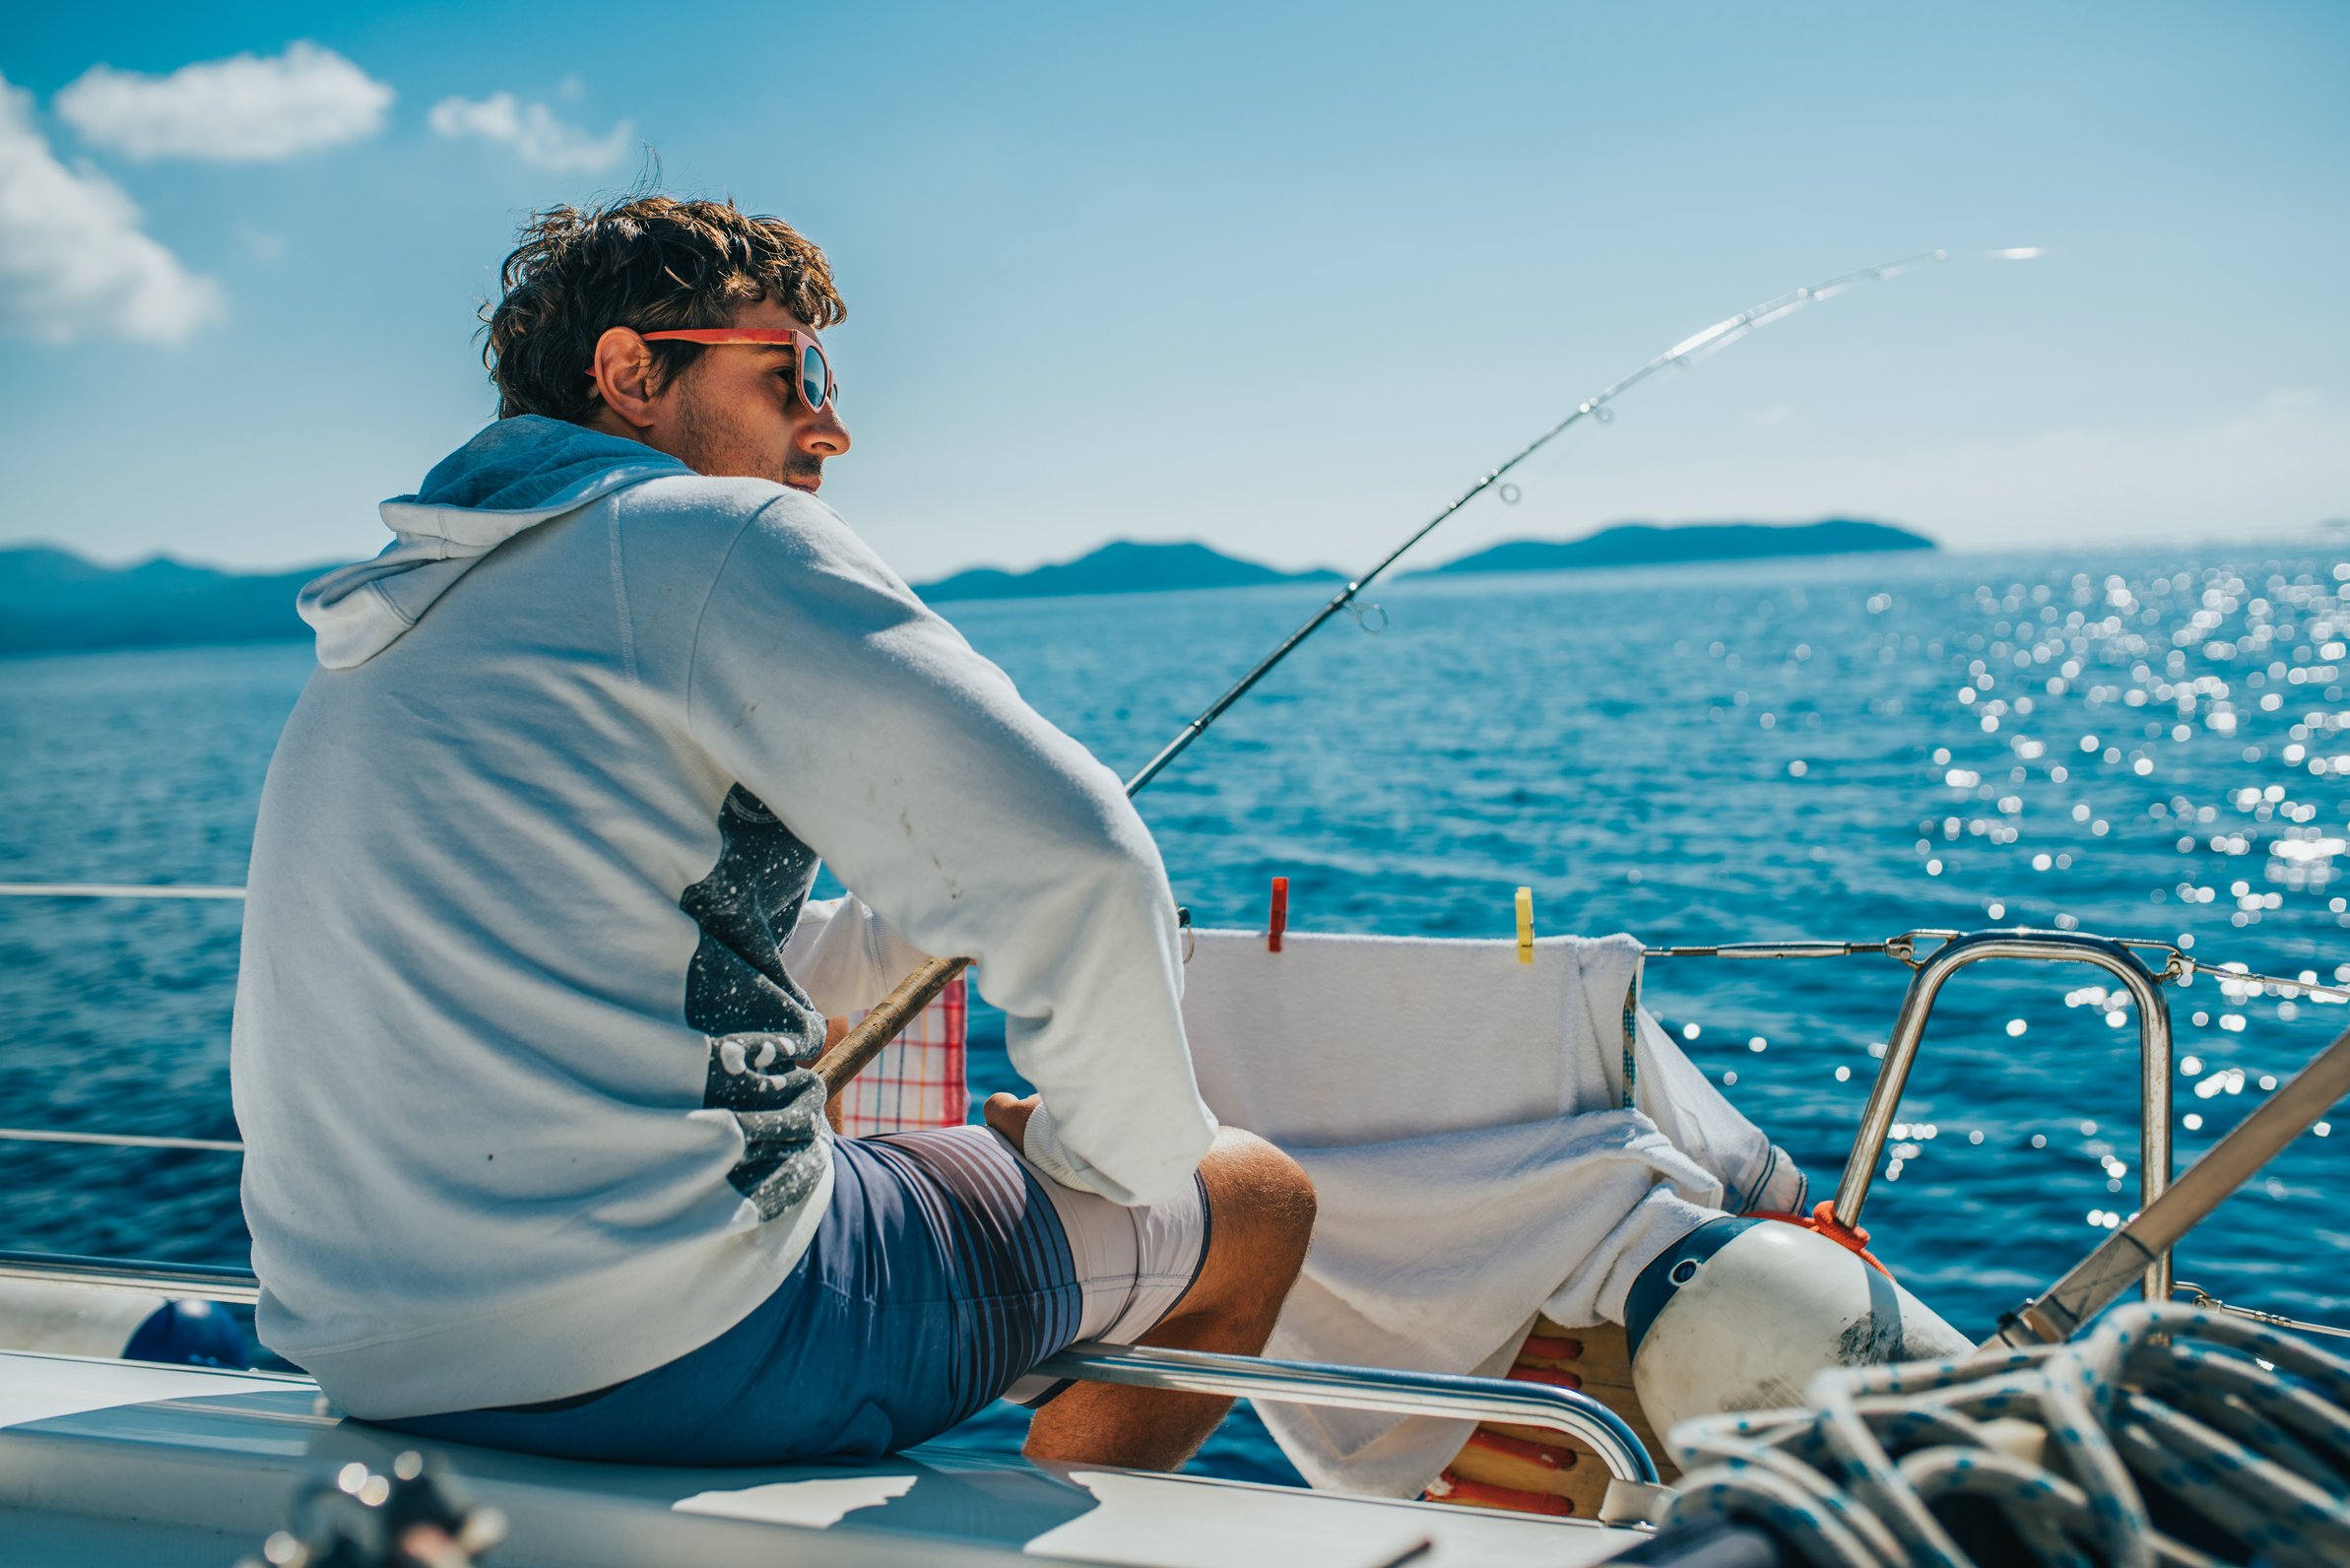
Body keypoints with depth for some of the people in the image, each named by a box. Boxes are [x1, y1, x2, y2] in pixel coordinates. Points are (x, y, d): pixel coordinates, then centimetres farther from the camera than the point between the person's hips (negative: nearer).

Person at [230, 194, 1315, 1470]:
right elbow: (1070, 857, -18)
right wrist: (1108, 1147, -2)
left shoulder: (384, 624, 18)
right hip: (675, 1357, -9)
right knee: (1255, 1202, 10)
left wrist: (889, 929, 23)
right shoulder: (715, 537, -8)